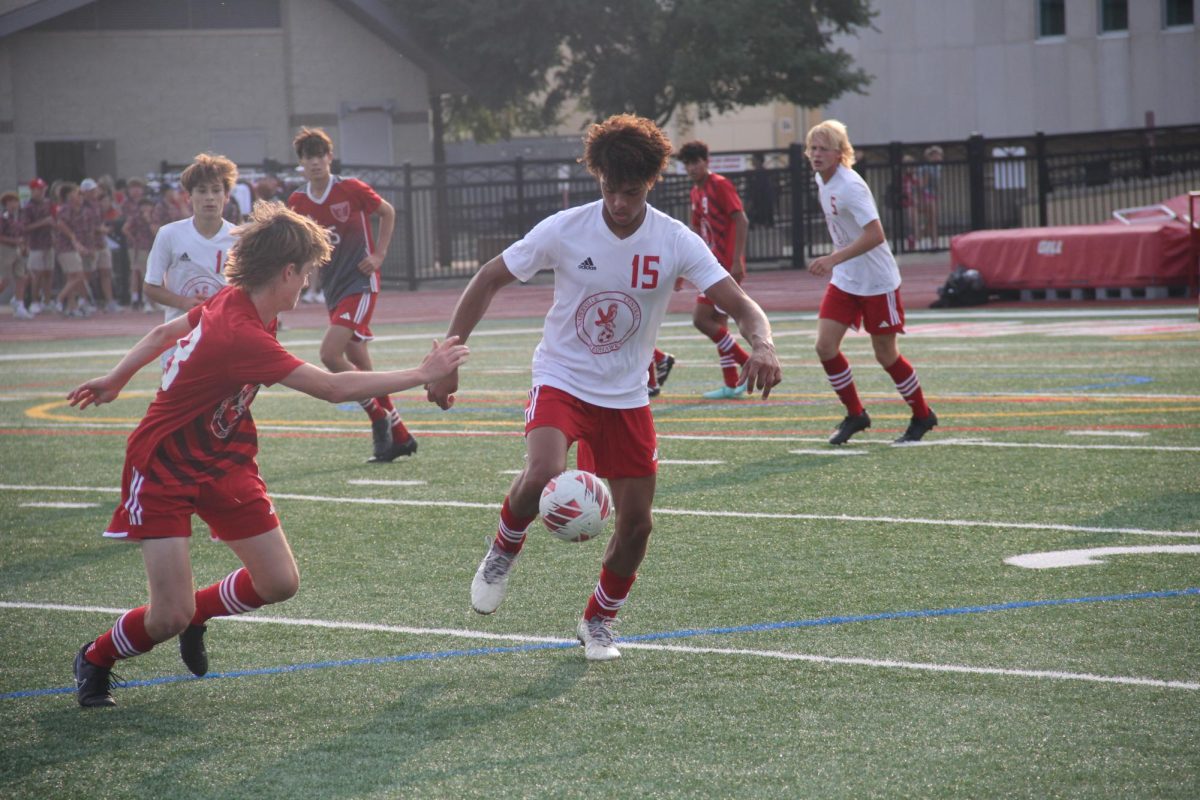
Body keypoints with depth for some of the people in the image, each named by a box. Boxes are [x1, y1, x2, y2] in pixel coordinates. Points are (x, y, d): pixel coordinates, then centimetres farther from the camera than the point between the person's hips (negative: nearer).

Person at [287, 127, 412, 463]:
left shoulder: (351, 189, -9)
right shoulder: (298, 202, 4)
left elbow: (387, 212, 5)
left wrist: (379, 255, -2)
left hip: (361, 283, -6)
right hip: (333, 290, 6)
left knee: (329, 353, -20)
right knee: (360, 365, 8)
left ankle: (378, 416, -4)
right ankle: (399, 436, 20)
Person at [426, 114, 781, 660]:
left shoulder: (677, 243, -12)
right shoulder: (564, 230, -14)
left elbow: (742, 306, -16)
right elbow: (487, 282, -5)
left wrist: (762, 344, -39)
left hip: (626, 395, 2)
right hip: (561, 382, -2)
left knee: (636, 522, 1)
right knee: (542, 477, -30)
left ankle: (599, 621, 28)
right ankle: (505, 549, 3)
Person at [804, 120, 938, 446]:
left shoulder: (850, 187, -23)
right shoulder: (822, 180, 4)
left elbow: (875, 235, -33)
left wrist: (834, 259, -39)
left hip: (877, 282, -8)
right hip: (844, 281, 8)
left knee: (886, 354, 2)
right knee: (825, 345, -5)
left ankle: (922, 416, 23)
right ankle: (855, 415, 10)